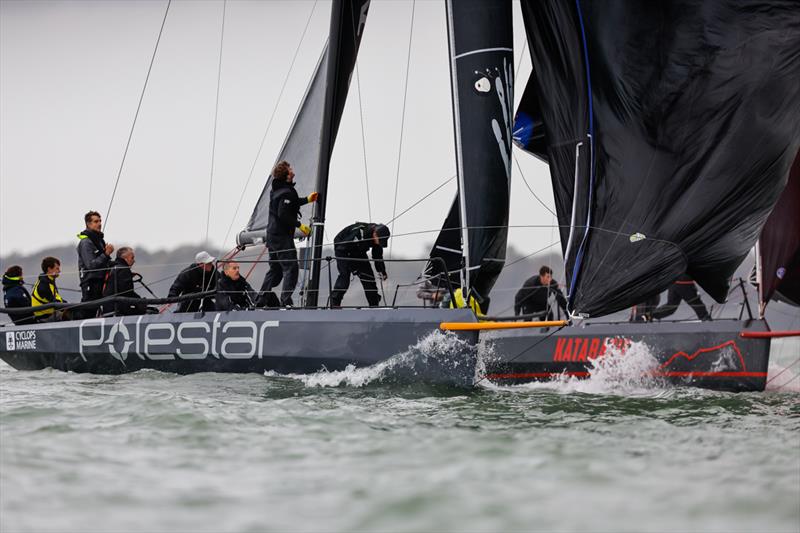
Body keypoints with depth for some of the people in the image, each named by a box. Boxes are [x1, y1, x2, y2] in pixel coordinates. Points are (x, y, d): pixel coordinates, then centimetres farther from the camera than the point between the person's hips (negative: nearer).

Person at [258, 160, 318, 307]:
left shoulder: (277, 190, 13)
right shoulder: (286, 192, -17)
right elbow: (283, 214, -25)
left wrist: (307, 200, 31)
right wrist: (299, 225, -17)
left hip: (272, 235, 10)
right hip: (283, 237, -10)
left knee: (275, 269, 15)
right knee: (291, 268, -9)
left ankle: (262, 301, 14)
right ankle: (286, 301, -17)